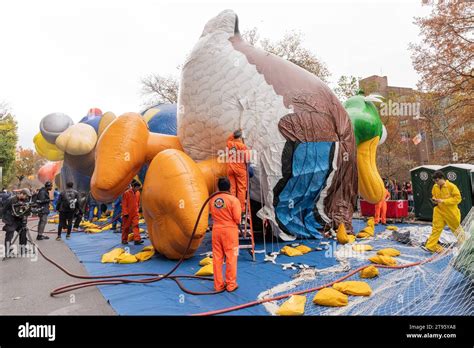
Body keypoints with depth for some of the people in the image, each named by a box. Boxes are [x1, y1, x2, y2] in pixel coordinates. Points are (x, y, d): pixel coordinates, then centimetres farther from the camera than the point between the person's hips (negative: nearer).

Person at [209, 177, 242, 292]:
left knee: (217, 258, 10)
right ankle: (231, 284, 15)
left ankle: (218, 285, 19)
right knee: (231, 258, 7)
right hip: (230, 230, -4)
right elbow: (237, 218, -12)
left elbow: (213, 215, 10)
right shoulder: (233, 200, -13)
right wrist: (237, 222, 9)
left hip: (216, 230, 4)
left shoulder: (213, 199, 1)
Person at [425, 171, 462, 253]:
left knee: (457, 228, 14)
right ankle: (431, 246, 1)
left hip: (451, 212, -3)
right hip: (439, 211, 3)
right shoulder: (435, 187, 0)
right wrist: (434, 200, -7)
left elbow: (458, 198, -17)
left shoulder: (451, 186, -16)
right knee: (436, 228, 0)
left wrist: (443, 201, -24)